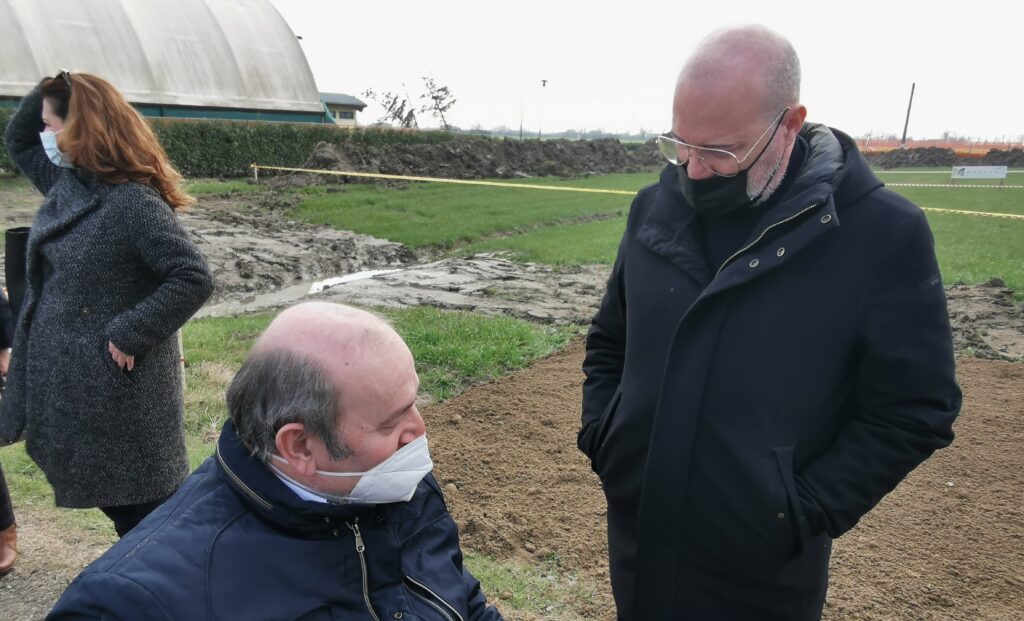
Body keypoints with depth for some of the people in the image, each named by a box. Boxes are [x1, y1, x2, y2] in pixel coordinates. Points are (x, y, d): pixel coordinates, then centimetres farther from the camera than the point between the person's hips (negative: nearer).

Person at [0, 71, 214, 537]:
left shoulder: (133, 202, -21)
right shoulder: (67, 183, 6)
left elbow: (193, 279, -26)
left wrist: (130, 335, -23)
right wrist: (47, 88, 8)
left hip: (117, 386, -9)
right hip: (68, 379, 9)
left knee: (141, 500, 5)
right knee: (109, 494, 21)